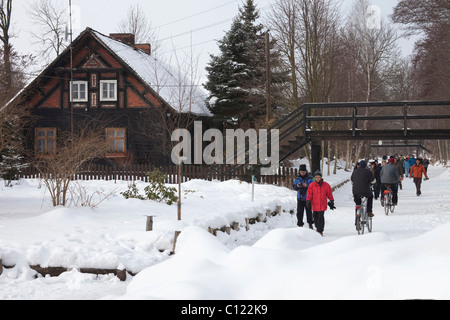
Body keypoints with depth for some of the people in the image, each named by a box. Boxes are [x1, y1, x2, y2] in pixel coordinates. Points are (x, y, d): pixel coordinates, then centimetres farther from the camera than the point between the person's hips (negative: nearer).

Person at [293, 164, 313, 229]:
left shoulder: (310, 179, -1)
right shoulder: (297, 179, 7)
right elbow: (294, 187, 8)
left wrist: (307, 186, -22)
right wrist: (297, 186, -14)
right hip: (300, 198, 2)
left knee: (309, 211, 3)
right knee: (299, 212, 1)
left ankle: (310, 224, 19)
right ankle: (300, 224, 9)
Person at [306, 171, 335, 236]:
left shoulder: (326, 185, 2)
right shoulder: (311, 185, 1)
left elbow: (329, 194, 10)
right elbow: (309, 194, 3)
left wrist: (332, 202, 13)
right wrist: (308, 201, -10)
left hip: (322, 205, -2)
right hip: (314, 205, 2)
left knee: (321, 218, -8)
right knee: (315, 218, 10)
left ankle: (320, 231, -3)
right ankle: (317, 228, 30)